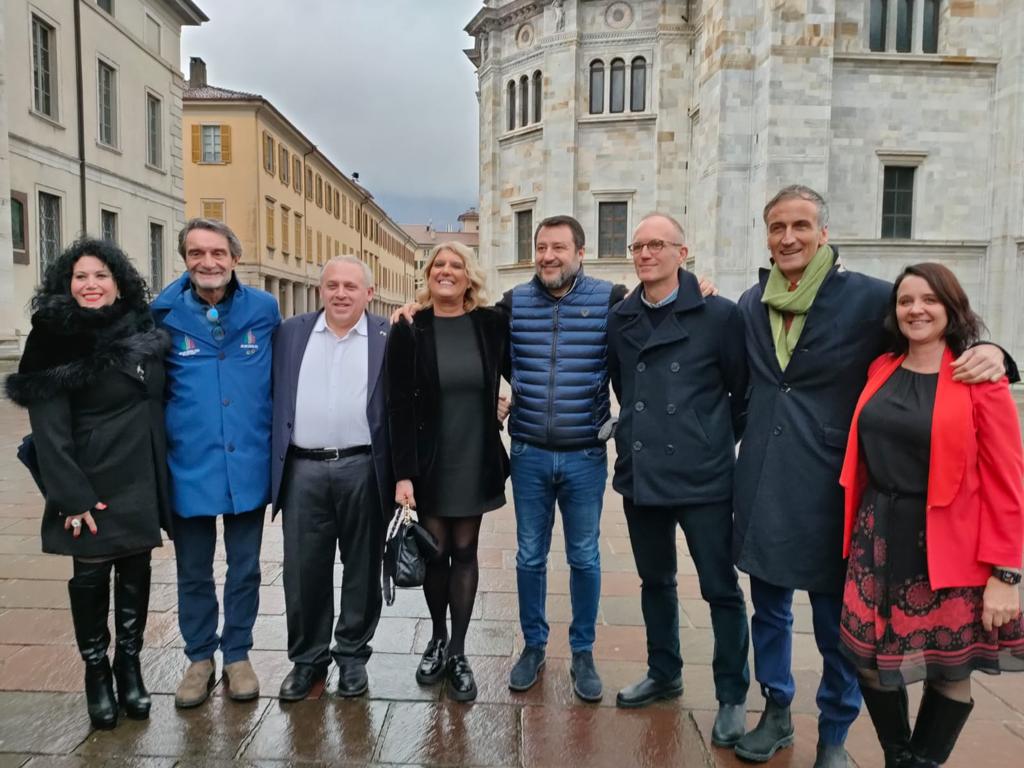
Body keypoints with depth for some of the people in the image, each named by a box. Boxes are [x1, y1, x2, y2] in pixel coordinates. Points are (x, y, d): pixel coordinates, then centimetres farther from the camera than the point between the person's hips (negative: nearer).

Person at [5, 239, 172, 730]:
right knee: (91, 577, 7)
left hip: (141, 482, 4)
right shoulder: (55, 339, -8)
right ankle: (96, 671, 25)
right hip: (91, 484, -3)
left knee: (135, 574, 11)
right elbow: (49, 428, -11)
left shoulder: (144, 335, 4)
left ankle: (129, 664, 28)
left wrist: (164, 480, 7)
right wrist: (71, 496, -16)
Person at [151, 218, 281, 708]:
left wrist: (279, 442, 4)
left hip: (248, 463, 0)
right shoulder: (164, 315, -5)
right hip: (189, 465, 0)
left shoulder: (263, 310, -3)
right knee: (193, 571, 15)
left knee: (244, 568, 14)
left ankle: (237, 654, 32)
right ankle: (200, 657, 34)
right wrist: (159, 446, 3)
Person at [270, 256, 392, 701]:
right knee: (303, 568, 9)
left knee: (361, 567, 10)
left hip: (363, 470, -1)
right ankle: (307, 657, 27)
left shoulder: (388, 338, 1)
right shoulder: (291, 333, 8)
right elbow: (274, 396, 10)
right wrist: (275, 463, 4)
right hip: (303, 469, 2)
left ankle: (353, 654, 28)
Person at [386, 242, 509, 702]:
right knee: (435, 551, 10)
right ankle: (437, 638, 32)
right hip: (429, 463, -1)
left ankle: (458, 652, 20)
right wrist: (403, 472, -13)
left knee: (464, 552, 8)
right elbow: (398, 406, -8)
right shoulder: (409, 330, -5)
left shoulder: (491, 325, -2)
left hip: (475, 461, 1)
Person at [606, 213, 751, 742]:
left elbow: (745, 391, 0)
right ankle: (664, 673, 37)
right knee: (655, 580, 18)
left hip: (702, 475, -4)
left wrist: (717, 440, 6)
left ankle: (732, 697, 23)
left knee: (721, 588, 5)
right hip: (640, 473, 5)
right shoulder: (620, 318, 6)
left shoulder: (719, 314, -7)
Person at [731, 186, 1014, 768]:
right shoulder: (751, 305, 7)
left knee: (836, 623, 10)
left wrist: (989, 352, -21)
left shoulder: (869, 298, -6)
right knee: (769, 608, 17)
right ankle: (777, 713, 38)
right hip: (761, 487, 4)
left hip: (826, 488, -3)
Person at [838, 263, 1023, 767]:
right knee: (871, 660, 9)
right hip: (879, 540, 4)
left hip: (948, 549, -4)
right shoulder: (880, 372, 5)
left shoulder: (981, 379, -8)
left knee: (950, 670, 11)